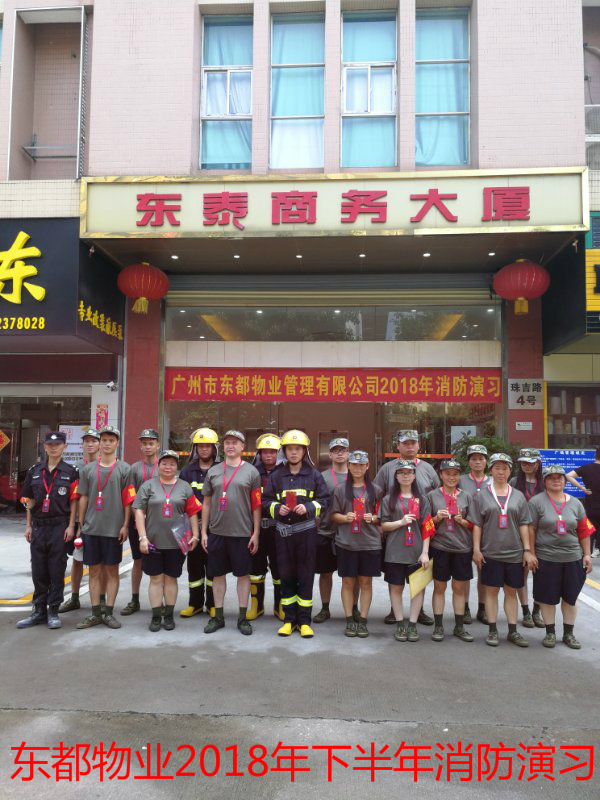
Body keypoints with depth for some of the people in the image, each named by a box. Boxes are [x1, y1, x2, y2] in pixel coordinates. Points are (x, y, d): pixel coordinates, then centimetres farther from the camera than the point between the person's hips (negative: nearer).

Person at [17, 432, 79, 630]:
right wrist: (28, 526, 7)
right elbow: (30, 501, 12)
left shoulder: (70, 472, -1)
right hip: (38, 526, 4)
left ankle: (53, 611, 12)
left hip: (60, 527, -4)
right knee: (38, 571, 9)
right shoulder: (34, 471, 9)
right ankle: (39, 611, 19)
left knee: (57, 571, 2)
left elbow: (74, 502, -3)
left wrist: (71, 526, -9)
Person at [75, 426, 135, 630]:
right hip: (91, 528, 2)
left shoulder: (124, 469, 0)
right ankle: (95, 613, 16)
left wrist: (125, 525, -6)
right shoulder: (88, 469, 8)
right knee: (94, 571, 8)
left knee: (112, 571, 5)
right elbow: (83, 498, 10)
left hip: (114, 529, -2)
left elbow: (128, 500, -2)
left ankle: (109, 612, 14)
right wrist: (80, 524, 7)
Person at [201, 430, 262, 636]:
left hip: (243, 533, -2)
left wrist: (256, 533, -4)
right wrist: (203, 531, 7)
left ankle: (242, 618, 17)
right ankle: (218, 616, 22)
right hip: (217, 532, 2)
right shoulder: (213, 471, 8)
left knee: (243, 574, 6)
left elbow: (256, 505, 0)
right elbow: (207, 503, 11)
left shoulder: (251, 472, 1)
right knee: (218, 574, 9)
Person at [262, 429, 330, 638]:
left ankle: (304, 621, 12)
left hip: (306, 531, -1)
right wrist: (278, 509, -10)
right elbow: (266, 501, 8)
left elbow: (324, 500, 2)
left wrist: (308, 508, -14)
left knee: (306, 576, 3)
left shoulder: (314, 475, 3)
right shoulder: (276, 475, 7)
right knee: (286, 576, 7)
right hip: (283, 531, 2)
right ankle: (289, 619, 18)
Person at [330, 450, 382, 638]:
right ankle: (349, 620, 14)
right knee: (348, 581, 4)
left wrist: (373, 518, -11)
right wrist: (345, 518, -13)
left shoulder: (375, 490, 6)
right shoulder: (340, 489, 5)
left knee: (366, 581, 5)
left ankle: (363, 621, 15)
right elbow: (334, 515, 6)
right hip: (346, 543, 0)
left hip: (370, 543, 0)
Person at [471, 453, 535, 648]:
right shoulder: (482, 495, 1)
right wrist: (476, 549, -6)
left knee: (511, 591, 10)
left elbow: (524, 525, 6)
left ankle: (513, 631, 19)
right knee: (491, 590, 4)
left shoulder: (518, 496, 6)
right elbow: (477, 525, 0)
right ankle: (493, 631, 14)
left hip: (514, 553, 2)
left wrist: (527, 550, 1)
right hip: (490, 553, -2)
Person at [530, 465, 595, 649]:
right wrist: (532, 554, -9)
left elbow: (584, 531, 9)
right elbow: (530, 530, -7)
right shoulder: (537, 502, -6)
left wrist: (587, 554, 6)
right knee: (548, 597, 5)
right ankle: (550, 633, 20)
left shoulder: (575, 503, 6)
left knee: (570, 597, 12)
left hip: (573, 558, 3)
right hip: (546, 559, -3)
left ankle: (569, 634, 25)